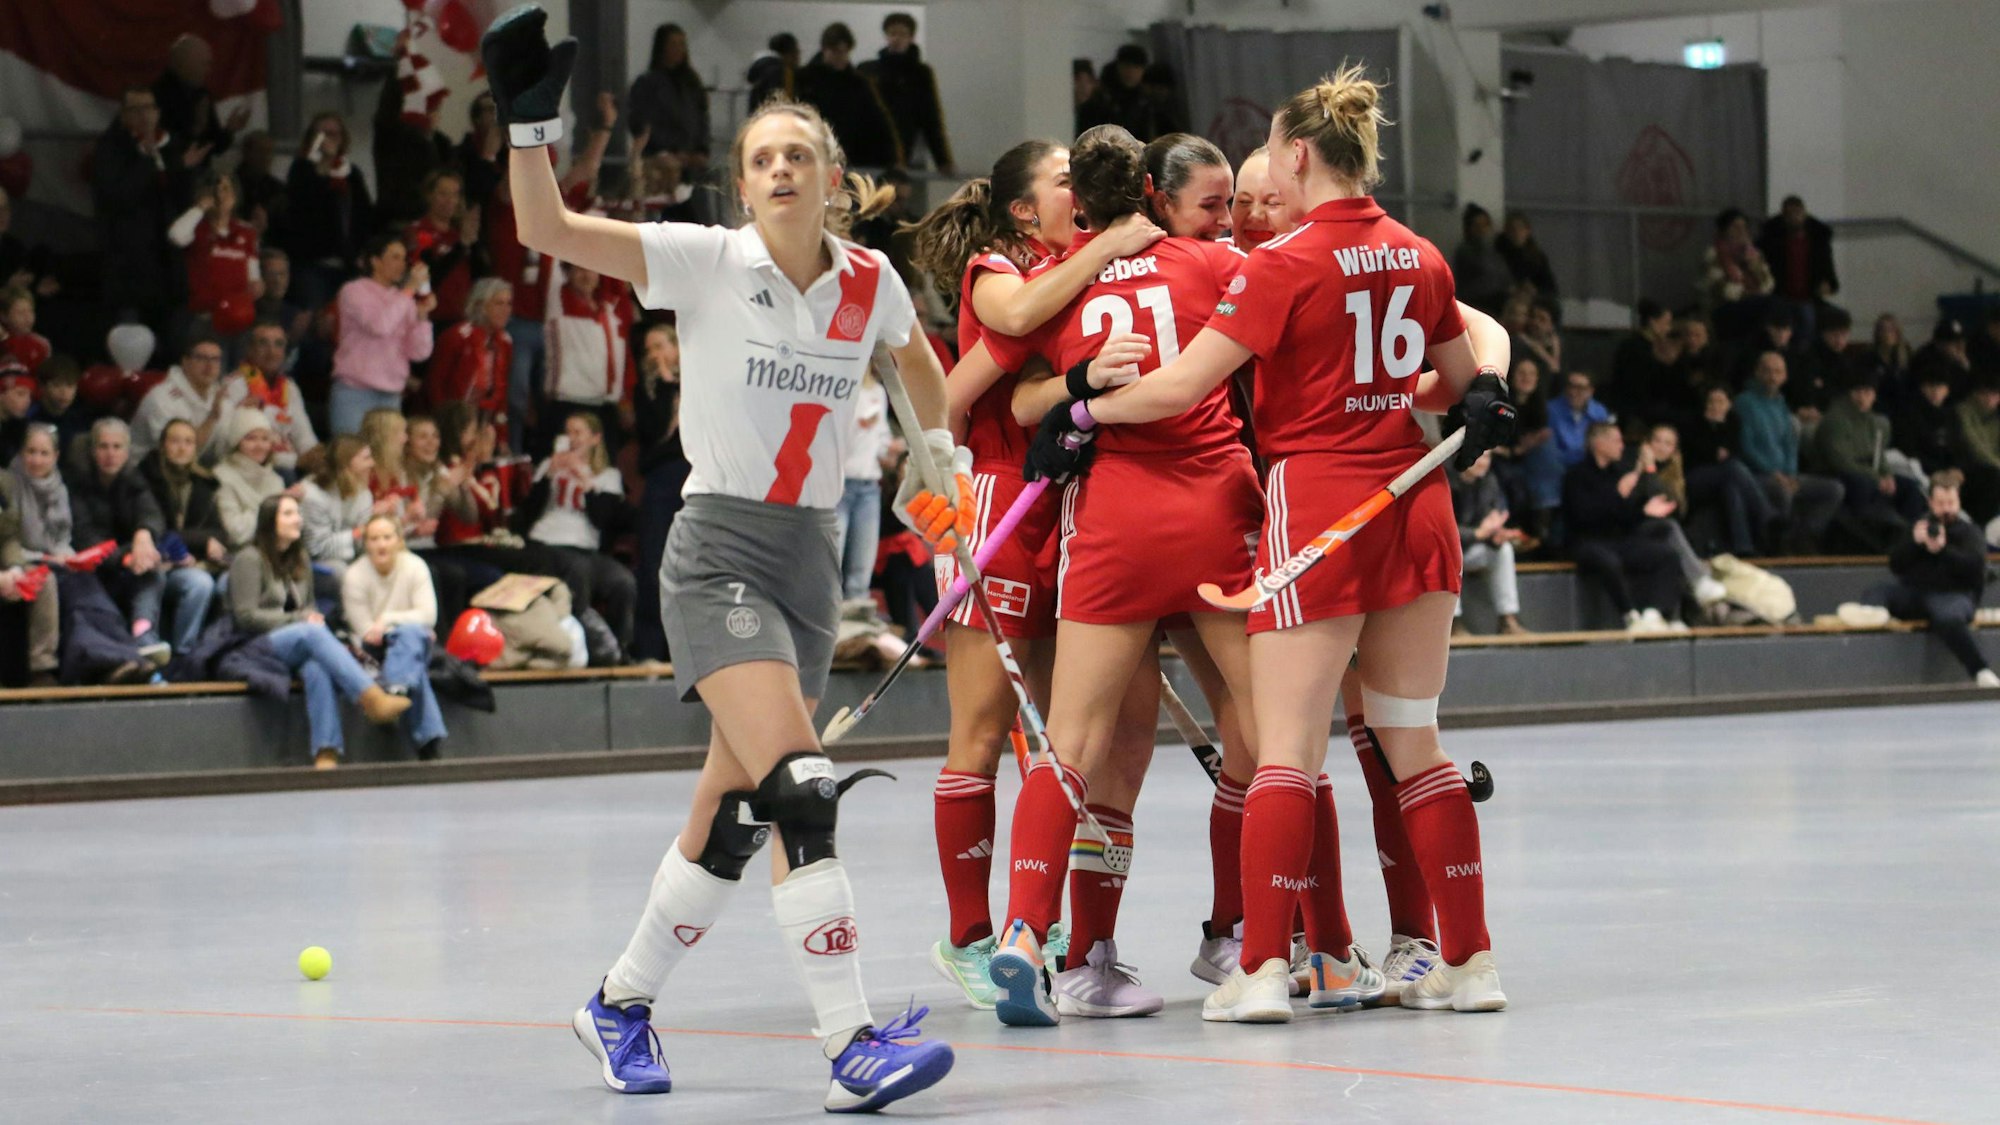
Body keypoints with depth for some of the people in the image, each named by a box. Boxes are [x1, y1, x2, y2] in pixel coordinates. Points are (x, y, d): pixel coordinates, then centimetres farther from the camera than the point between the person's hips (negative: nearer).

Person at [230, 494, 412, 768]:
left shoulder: (300, 562, 22)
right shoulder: (249, 560, 0)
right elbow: (246, 616, -7)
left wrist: (314, 618, 2)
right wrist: (298, 620, -11)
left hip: (297, 643, 5)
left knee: (317, 667, -34)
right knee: (313, 633, -36)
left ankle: (326, 754, -50)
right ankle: (372, 699, -50)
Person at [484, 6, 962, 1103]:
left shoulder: (870, 283, 3)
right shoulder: (706, 263, -9)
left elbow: (917, 358, 26)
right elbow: (547, 230, -18)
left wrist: (944, 461, 26)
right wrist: (530, 116, -29)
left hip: (810, 558, 5)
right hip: (718, 550, -5)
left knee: (732, 815, 9)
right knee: (802, 790, -20)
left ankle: (621, 1005, 29)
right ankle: (852, 1045, -23)